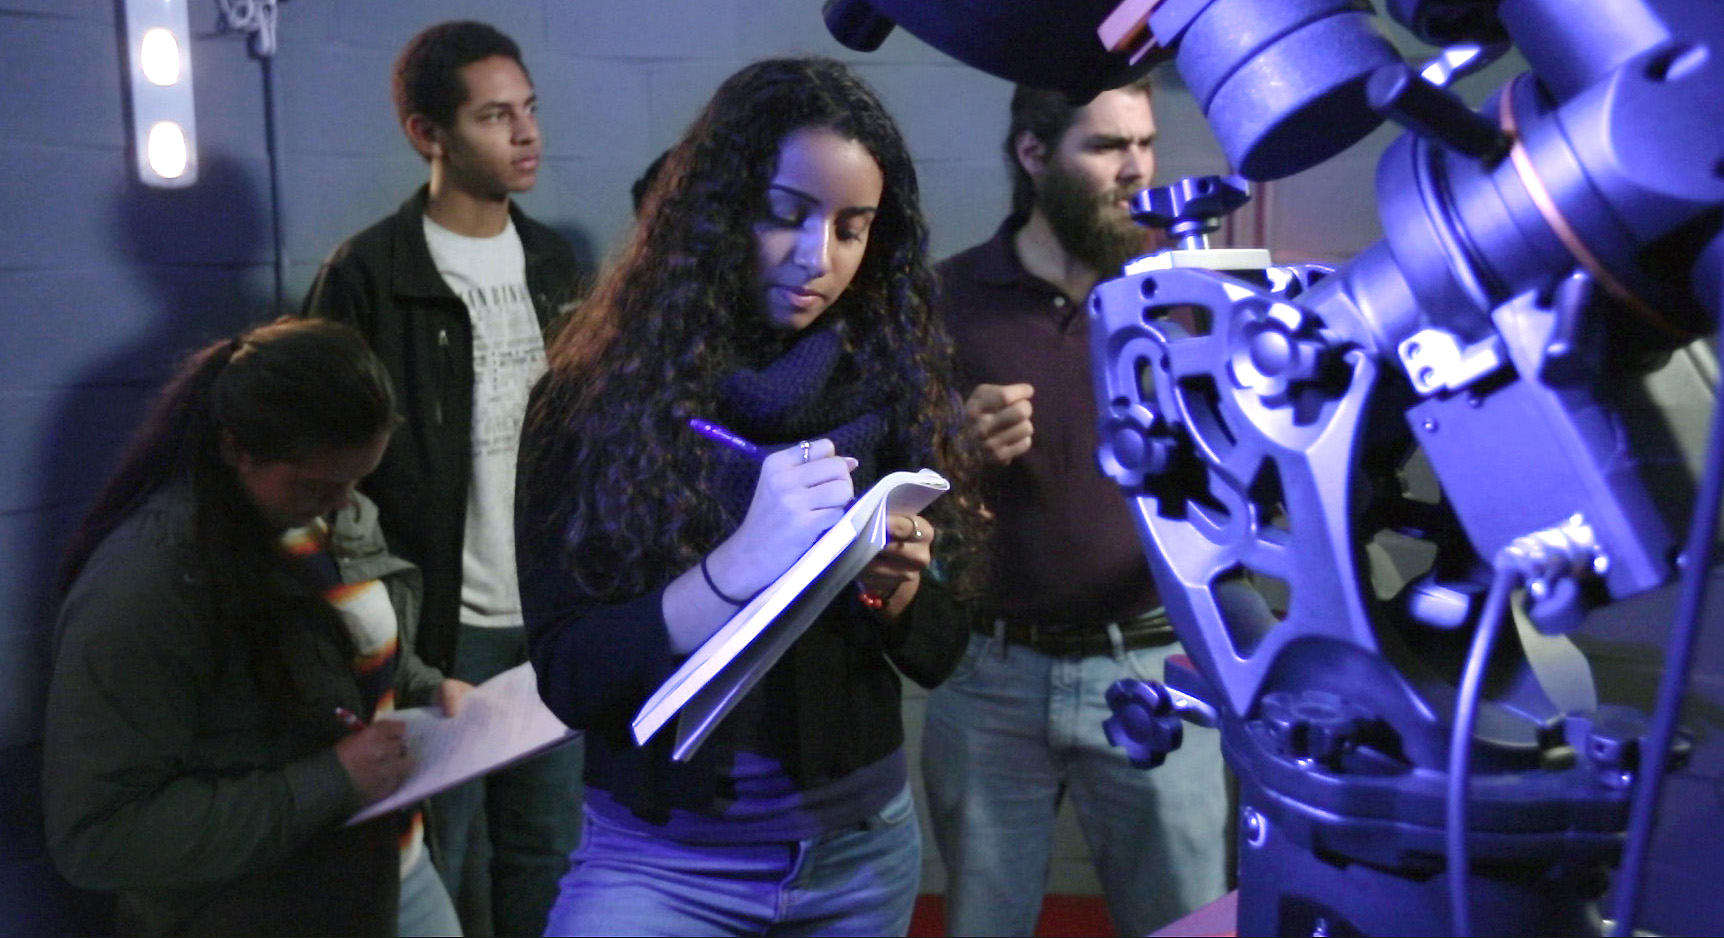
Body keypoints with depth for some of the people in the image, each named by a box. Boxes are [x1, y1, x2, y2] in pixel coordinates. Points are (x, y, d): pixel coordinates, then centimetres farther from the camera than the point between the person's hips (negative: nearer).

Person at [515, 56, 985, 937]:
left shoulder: (895, 384, -3)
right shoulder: (595, 397, -10)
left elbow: (939, 653, 2)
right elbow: (568, 677, -15)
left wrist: (897, 589, -18)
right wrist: (738, 567, -28)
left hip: (860, 841, 3)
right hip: (659, 855, -2)